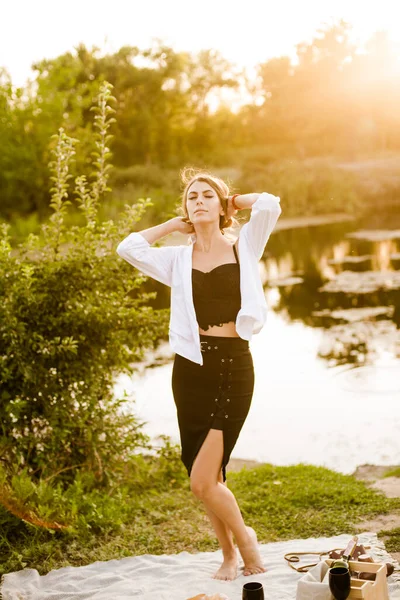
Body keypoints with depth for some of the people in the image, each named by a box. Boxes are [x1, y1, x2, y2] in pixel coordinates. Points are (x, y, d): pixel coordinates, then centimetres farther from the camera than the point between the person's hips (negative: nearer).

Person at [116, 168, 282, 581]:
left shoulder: (244, 248, 5)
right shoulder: (178, 259, 9)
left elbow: (269, 205, -10)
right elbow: (129, 248, -5)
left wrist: (235, 202, 8)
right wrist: (174, 224, 7)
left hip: (234, 365, -3)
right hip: (191, 367, 3)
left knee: (203, 481, -9)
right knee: (208, 478, 9)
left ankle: (244, 539, 18)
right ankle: (229, 554, 32)